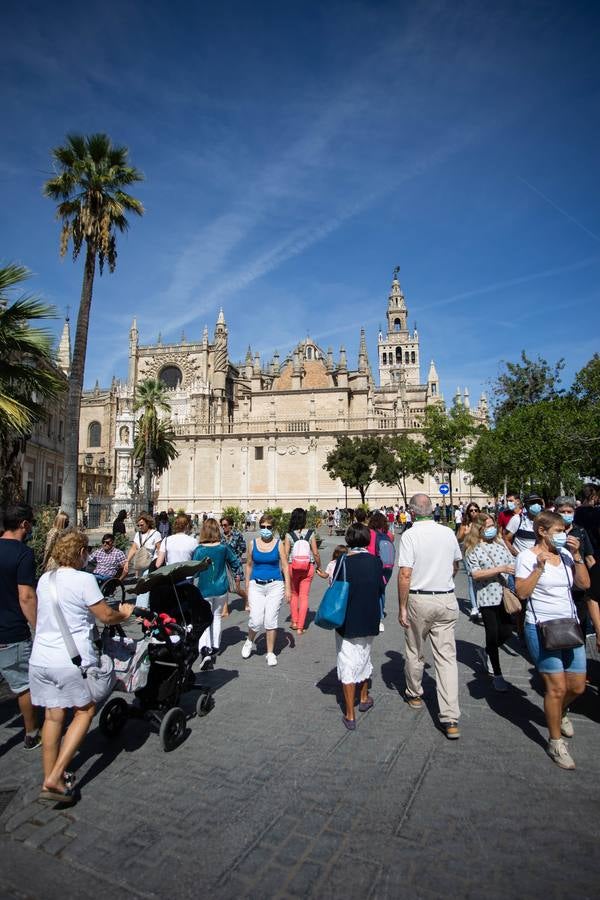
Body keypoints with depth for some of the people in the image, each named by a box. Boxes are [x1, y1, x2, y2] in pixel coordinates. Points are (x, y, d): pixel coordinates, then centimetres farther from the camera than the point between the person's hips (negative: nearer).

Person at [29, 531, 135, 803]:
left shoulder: (44, 579, 8)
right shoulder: (83, 580, -13)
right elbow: (106, 616, -10)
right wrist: (125, 613, 11)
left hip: (40, 658, 6)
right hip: (72, 661, -6)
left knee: (53, 716, 17)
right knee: (84, 711, 12)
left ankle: (49, 777, 24)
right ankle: (55, 778, 6)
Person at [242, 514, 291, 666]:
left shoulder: (278, 544, -1)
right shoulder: (253, 544, 2)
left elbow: (285, 566, 1)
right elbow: (249, 565, 11)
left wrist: (288, 588, -4)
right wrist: (247, 586, 12)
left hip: (275, 585, -1)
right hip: (256, 585, 1)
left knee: (270, 620, 1)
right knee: (256, 620, -6)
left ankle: (270, 653, 19)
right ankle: (249, 642, 25)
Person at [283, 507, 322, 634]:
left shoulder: (289, 535, -8)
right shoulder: (310, 533, -6)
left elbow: (285, 554, -9)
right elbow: (316, 553, -5)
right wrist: (319, 566, 10)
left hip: (293, 566, 0)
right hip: (308, 567, 0)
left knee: (294, 594, 21)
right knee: (304, 596, 8)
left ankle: (294, 622, 24)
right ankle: (300, 627, 11)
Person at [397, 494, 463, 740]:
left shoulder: (410, 535, -13)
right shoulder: (448, 533, 1)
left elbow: (405, 574, -17)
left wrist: (402, 608, -9)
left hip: (419, 600, -3)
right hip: (447, 600, 3)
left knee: (415, 652, 18)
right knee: (447, 657, 5)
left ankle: (414, 695, 38)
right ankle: (451, 720, 3)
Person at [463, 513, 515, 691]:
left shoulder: (500, 542, 9)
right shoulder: (471, 549, -9)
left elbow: (511, 562, 14)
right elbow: (475, 574, -17)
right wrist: (500, 569, -21)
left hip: (505, 594, 5)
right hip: (487, 597, -5)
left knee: (506, 631, 9)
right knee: (492, 635, 4)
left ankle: (488, 653, 40)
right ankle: (497, 674, 20)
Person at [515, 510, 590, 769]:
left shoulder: (565, 554, 6)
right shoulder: (527, 556, -9)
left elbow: (584, 584, 3)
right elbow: (521, 592, -14)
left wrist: (576, 555, -5)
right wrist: (539, 567, -21)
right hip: (541, 628, -6)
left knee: (577, 686, 12)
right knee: (557, 687, -5)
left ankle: (560, 714, 44)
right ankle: (556, 742, 15)